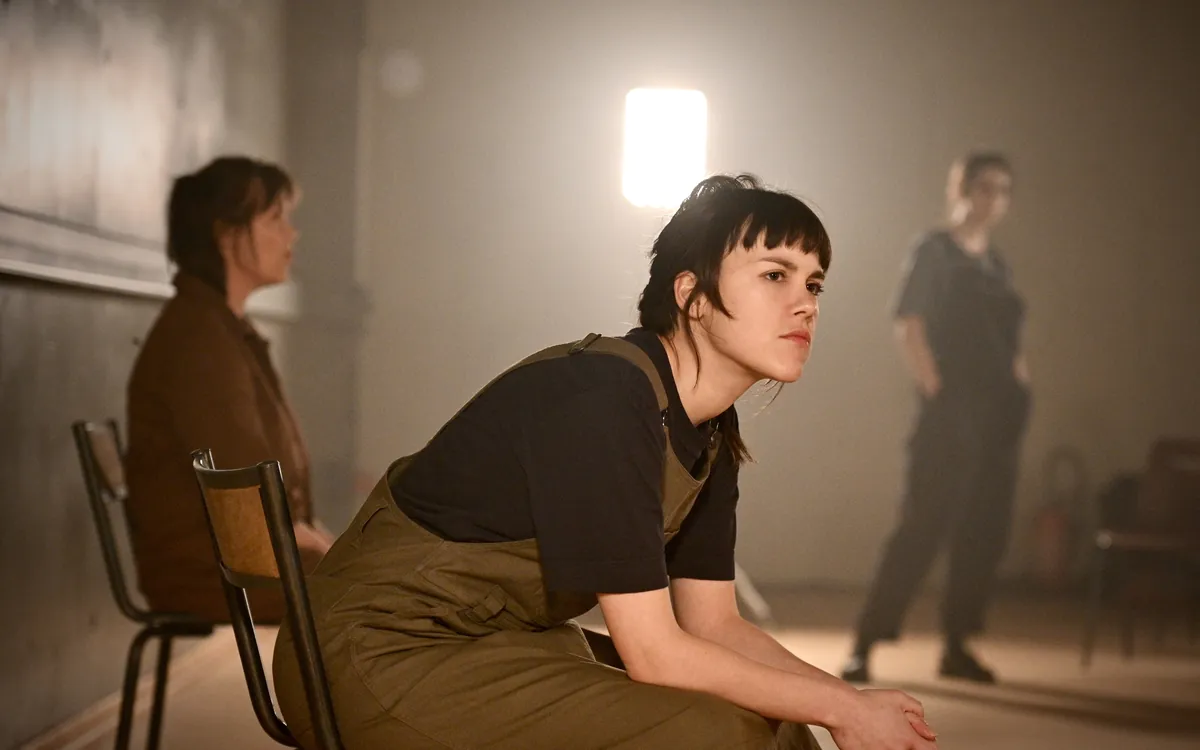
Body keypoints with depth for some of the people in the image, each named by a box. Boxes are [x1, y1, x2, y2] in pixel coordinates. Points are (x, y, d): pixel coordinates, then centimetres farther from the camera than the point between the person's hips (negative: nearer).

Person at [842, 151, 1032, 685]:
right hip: (951, 414, -7)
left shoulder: (996, 263, 17)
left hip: (1000, 415, 7)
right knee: (924, 525, -11)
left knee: (984, 533, 7)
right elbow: (909, 327, -10)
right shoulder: (935, 250, -2)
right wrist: (935, 392, -15)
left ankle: (957, 646, 15)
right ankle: (864, 645, -8)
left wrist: (1019, 381, 6)